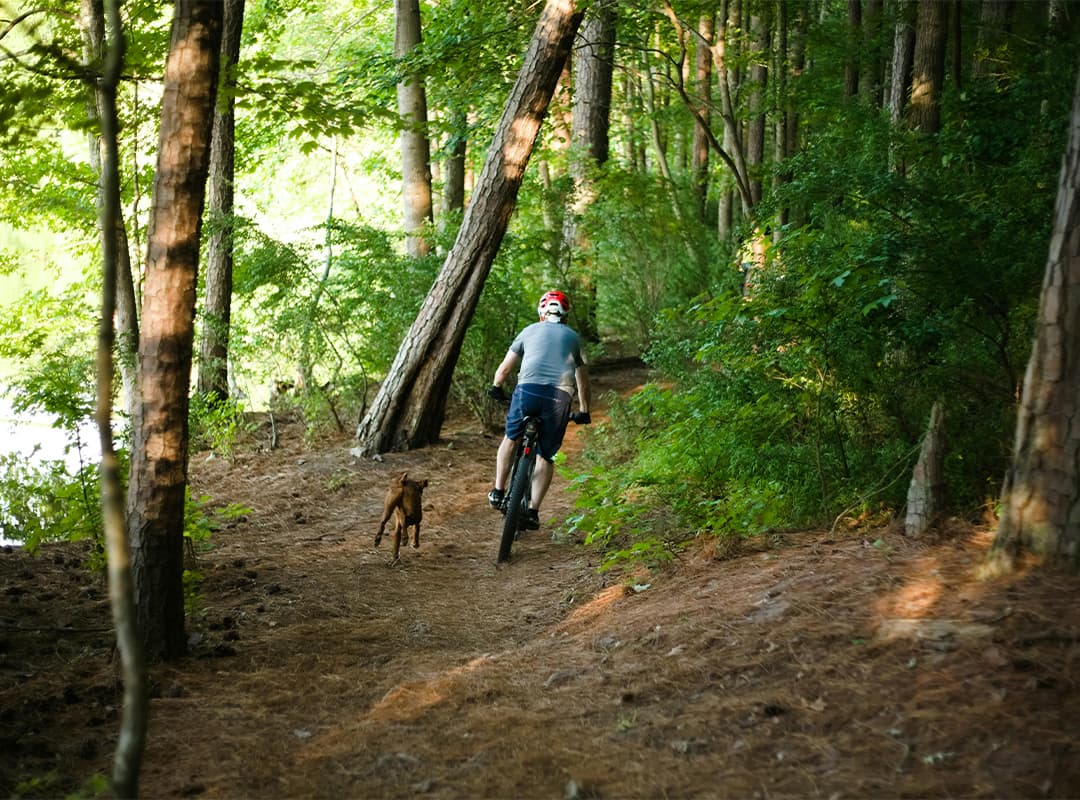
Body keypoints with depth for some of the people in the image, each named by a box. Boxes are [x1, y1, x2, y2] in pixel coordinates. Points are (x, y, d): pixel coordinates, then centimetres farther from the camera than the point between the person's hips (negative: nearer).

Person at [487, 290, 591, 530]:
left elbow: (504, 368, 23)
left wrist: (496, 388, 41)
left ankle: (498, 492, 22)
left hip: (528, 390, -1)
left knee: (511, 438, 24)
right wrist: (584, 411, 39)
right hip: (560, 395, 1)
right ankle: (533, 510, 1)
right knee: (546, 456, 10)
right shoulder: (573, 337, 24)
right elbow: (583, 380, 28)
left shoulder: (530, 331, 20)